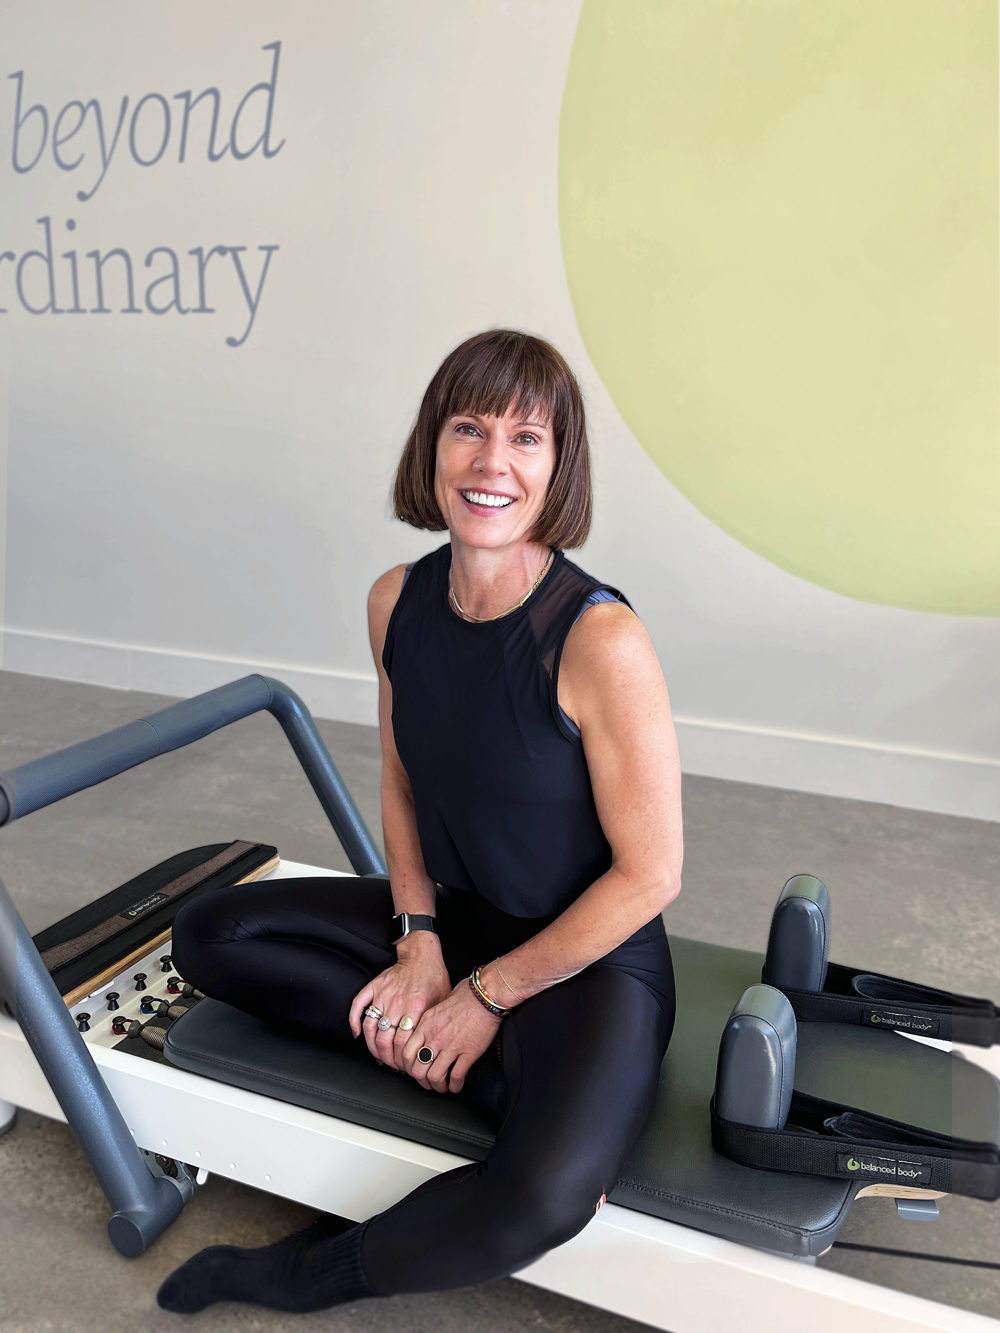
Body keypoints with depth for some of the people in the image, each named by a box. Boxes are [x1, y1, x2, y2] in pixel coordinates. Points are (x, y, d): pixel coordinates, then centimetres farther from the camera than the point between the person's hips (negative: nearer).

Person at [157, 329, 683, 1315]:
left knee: (540, 1200, -31)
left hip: (592, 957, -5)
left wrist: (488, 994, -12)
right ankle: (505, 1078, -7)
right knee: (209, 936, -2)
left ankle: (303, 1276, 2)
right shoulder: (398, 603, -6)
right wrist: (418, 939, -7)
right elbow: (402, 781, 6)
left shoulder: (600, 641, -25)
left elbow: (649, 874, -18)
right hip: (455, 917, 6)